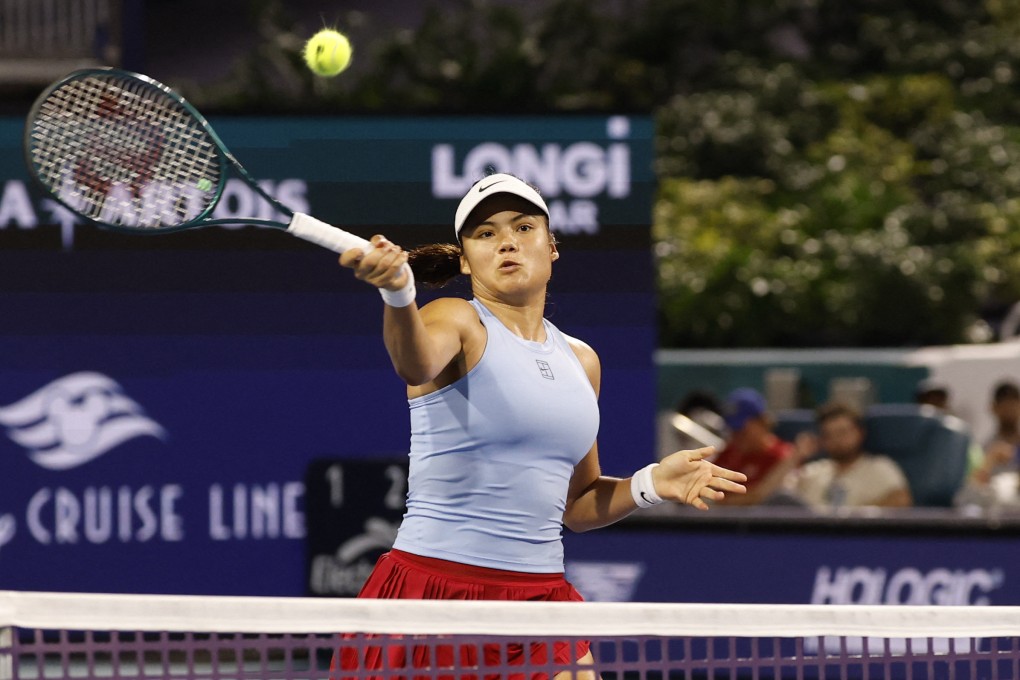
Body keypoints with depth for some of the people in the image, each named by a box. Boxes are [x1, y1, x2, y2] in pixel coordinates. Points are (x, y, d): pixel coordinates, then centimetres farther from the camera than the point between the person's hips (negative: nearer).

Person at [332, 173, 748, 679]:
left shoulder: (580, 361, 15)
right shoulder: (457, 322, -3)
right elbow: (418, 364, -30)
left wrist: (650, 484, 4)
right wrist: (398, 294, -50)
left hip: (539, 594, 5)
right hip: (433, 585, -5)